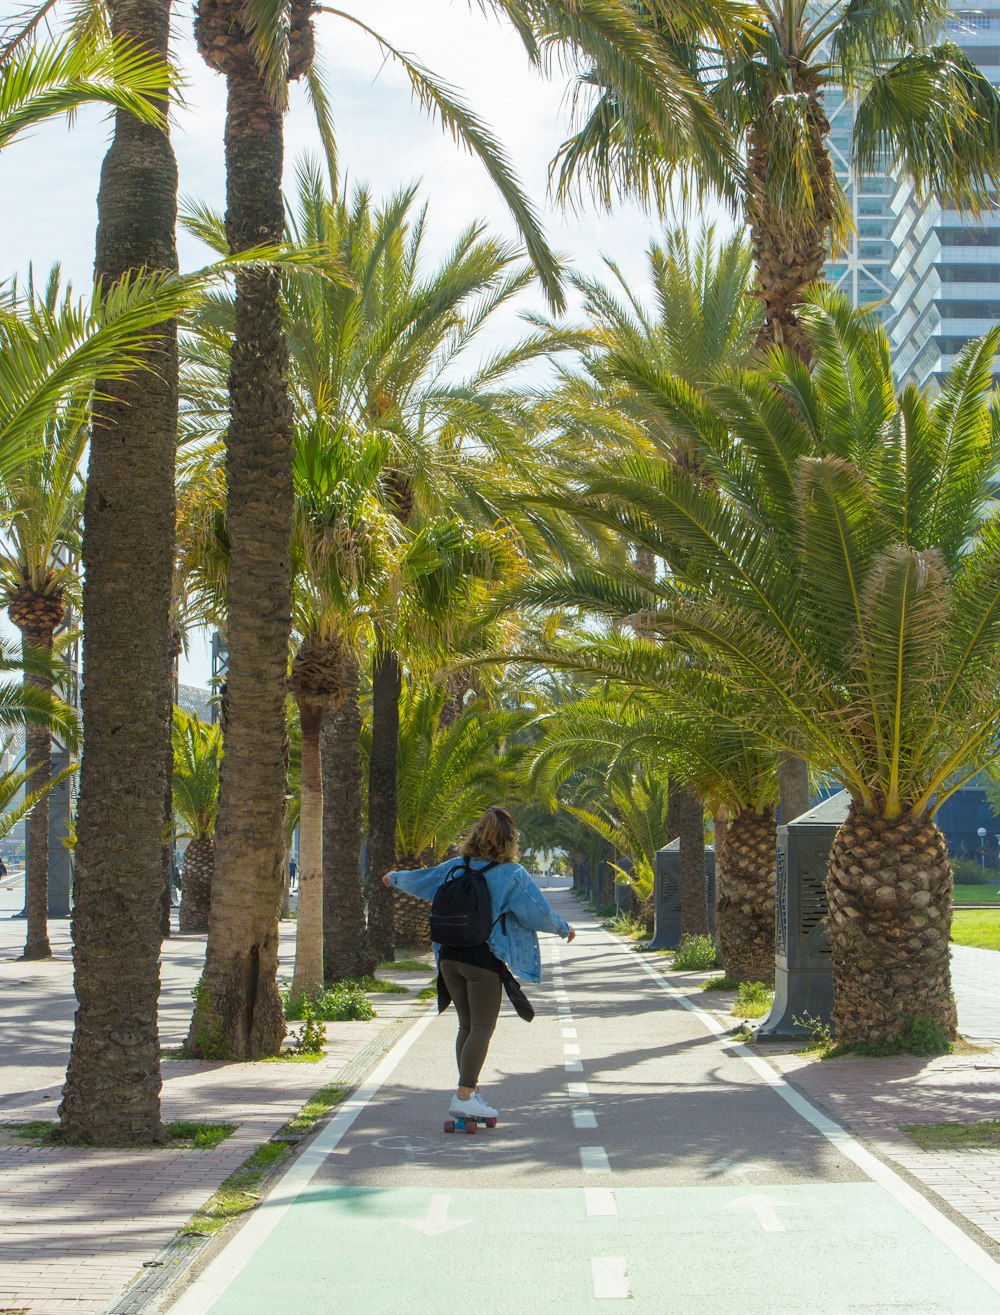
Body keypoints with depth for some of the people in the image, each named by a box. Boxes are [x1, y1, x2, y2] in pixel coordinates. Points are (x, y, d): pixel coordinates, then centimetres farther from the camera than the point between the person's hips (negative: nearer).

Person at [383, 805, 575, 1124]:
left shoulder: (455, 867, 6)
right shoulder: (512, 875, -8)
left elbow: (419, 881, 21)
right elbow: (538, 913, -5)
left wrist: (395, 879, 42)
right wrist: (564, 929, 14)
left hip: (450, 956, 6)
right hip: (484, 960, -6)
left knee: (466, 1026, 16)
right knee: (482, 1029, -1)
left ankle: (470, 1089, 23)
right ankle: (464, 1095, -8)